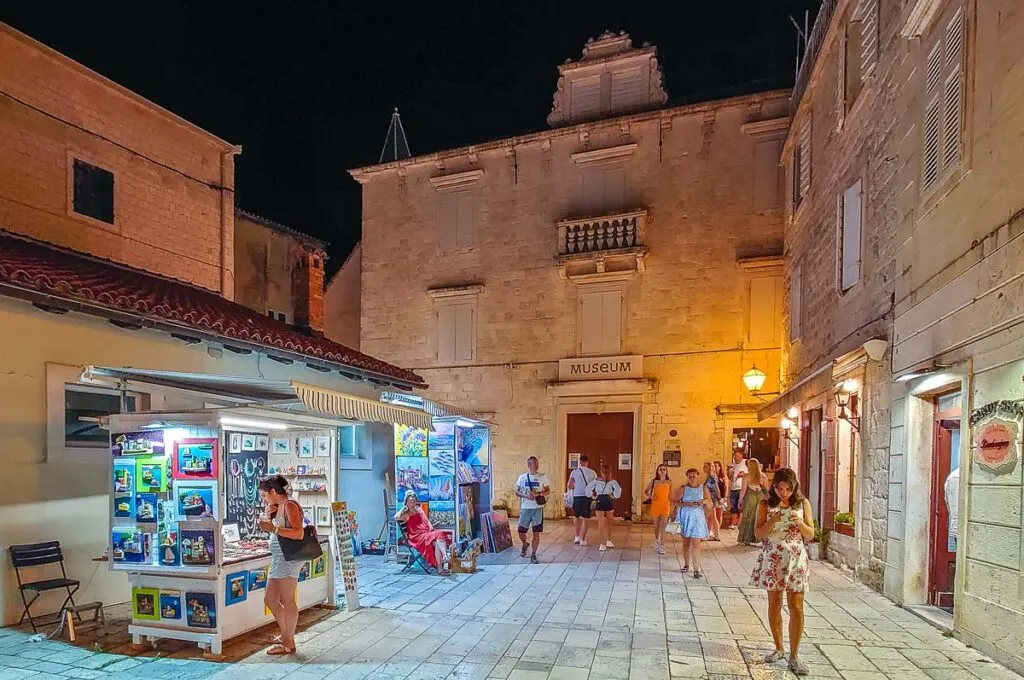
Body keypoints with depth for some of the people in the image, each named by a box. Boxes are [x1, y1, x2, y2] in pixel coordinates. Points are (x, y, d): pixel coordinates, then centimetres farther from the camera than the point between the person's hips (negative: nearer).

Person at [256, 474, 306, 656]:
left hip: (289, 558, -10)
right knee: (270, 600, 15)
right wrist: (268, 515, 5)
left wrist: (273, 528, -25)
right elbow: (270, 531, 21)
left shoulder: (289, 506, -12)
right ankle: (286, 634, 29)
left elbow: (299, 533, -22)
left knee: (287, 600, -4)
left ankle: (289, 643, 4)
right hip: (278, 559, 10)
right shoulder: (277, 507, 15)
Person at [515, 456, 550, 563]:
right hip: (525, 508, 1)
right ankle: (525, 544, 38)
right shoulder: (522, 477, 3)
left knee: (536, 533, -2)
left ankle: (533, 555, 10)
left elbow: (548, 491, 6)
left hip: (538, 508, -1)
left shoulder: (542, 477, 2)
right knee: (521, 532, 5)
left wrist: (538, 494, -13)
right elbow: (517, 491, 6)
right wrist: (525, 496, -13)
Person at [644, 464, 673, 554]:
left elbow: (671, 495, 8)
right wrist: (650, 496, -12)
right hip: (655, 505, 1)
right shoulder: (654, 481, 0)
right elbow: (645, 491, 8)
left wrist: (672, 506, 5)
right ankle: (657, 540, 38)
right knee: (656, 525, 13)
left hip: (665, 506, -1)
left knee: (663, 526, -10)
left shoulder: (669, 482, 1)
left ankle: (662, 546, -8)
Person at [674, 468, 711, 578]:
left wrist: (705, 501, -14)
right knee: (686, 543, 11)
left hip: (697, 518, -1)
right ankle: (686, 564, 28)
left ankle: (696, 569, -9)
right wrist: (686, 504, -17)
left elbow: (710, 502, 8)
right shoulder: (684, 488, 2)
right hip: (685, 517, 1)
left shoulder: (703, 488, 4)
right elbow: (675, 501, -4)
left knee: (696, 544, -9)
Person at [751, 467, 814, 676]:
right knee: (774, 604, 9)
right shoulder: (765, 504, -2)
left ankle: (794, 656, 6)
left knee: (796, 607, -2)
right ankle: (779, 649, 24)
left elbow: (810, 535, 2)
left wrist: (799, 522, -18)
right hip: (772, 559, 0)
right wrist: (773, 521, -22)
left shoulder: (803, 503, 0)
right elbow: (758, 533, -5)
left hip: (795, 559, 0)